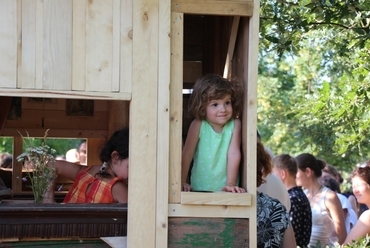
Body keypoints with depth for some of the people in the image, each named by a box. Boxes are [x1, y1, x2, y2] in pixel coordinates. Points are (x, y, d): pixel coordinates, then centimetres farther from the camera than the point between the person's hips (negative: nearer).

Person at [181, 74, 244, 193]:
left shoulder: (235, 125, -4)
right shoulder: (198, 125, -6)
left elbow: (234, 154, -9)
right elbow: (187, 154, -2)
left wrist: (231, 184, -15)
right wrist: (182, 182, -3)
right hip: (199, 189, -3)